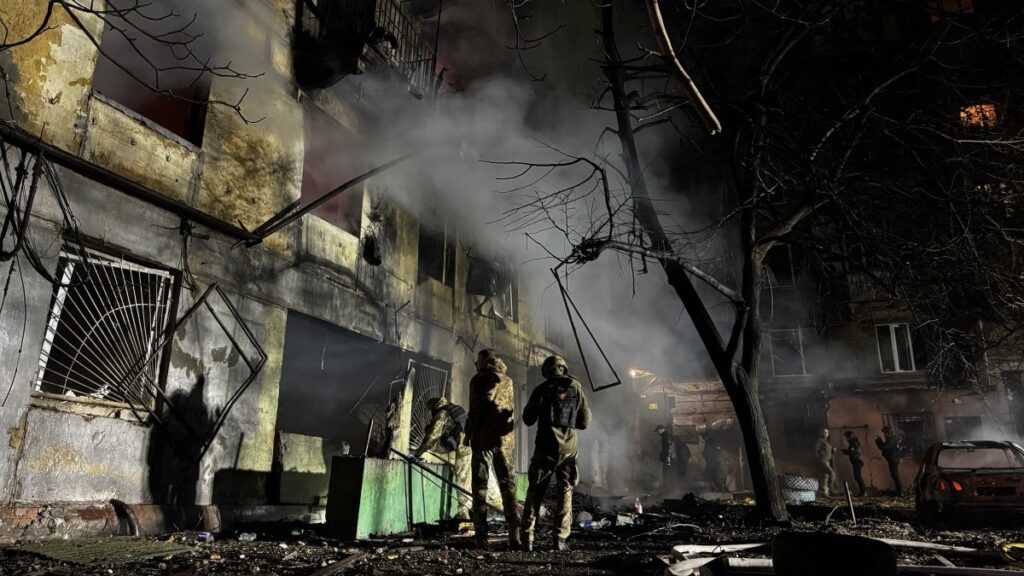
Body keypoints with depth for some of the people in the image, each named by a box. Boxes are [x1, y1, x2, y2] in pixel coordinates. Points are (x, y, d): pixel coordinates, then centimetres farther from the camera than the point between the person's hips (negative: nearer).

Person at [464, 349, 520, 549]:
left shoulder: (479, 380, -3)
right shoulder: (508, 381, 13)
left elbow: (475, 409, -8)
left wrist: (468, 433, -1)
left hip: (484, 437, -4)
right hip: (506, 438, 5)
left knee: (480, 486, 0)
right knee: (508, 484, 9)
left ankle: (481, 536, -4)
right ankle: (514, 533, 1)